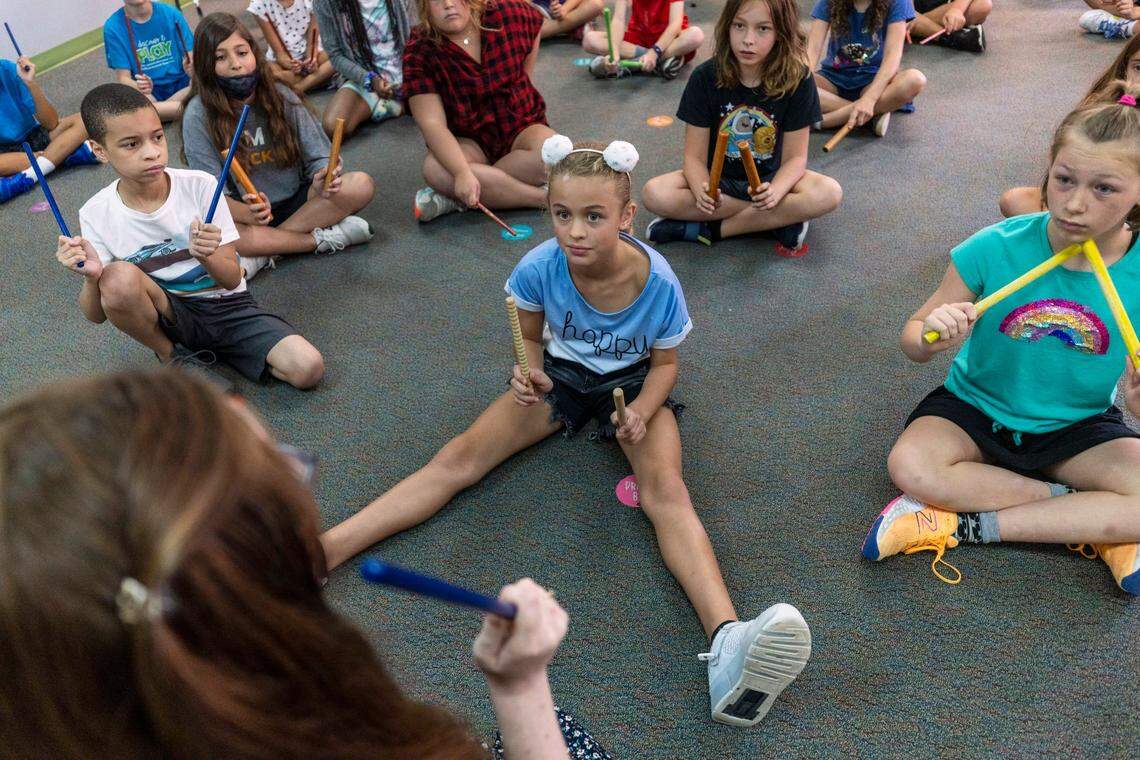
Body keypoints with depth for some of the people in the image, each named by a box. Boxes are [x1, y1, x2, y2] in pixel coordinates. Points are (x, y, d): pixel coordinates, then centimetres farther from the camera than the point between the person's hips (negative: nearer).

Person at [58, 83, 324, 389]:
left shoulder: (200, 186, -14)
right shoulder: (97, 214, -10)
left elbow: (232, 280, -13)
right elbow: (97, 316, -8)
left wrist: (207, 256, -35)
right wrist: (92, 277, -30)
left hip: (225, 305, 0)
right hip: (168, 315, 0)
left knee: (309, 368, -23)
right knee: (119, 277, -34)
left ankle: (200, 346, 4)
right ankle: (170, 355, -3)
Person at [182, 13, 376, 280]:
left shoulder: (280, 96, -5)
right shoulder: (199, 113, -12)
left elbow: (318, 156, -4)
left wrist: (321, 181, -30)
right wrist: (247, 214, -36)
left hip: (296, 201, 3)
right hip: (243, 210, -2)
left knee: (361, 185, -22)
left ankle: (262, 254, -23)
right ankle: (322, 238, -24)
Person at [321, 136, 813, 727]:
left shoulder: (657, 282, -25)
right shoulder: (539, 268, -22)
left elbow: (664, 363, -8)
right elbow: (530, 337, -1)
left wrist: (640, 413, -27)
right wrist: (530, 373, -24)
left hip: (633, 383, -2)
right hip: (563, 373, 3)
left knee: (665, 489, -30)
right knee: (458, 458, -13)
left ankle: (726, 641, -49)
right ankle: (319, 553, -19)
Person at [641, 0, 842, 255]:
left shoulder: (797, 80, -15)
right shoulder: (705, 77, -14)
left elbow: (795, 157, -11)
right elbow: (695, 156, -13)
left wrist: (774, 193, -34)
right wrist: (702, 192, -36)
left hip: (769, 178, 0)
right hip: (718, 179, 1)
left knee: (829, 193, -29)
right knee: (654, 194, -27)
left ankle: (709, 229, -21)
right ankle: (778, 222, -19)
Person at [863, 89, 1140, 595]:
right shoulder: (995, 249, -19)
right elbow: (912, 338, -11)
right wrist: (932, 338, -36)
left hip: (1079, 427, 1)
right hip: (976, 408, 0)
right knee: (910, 465, -29)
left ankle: (964, 526, -16)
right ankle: (1098, 529, -12)